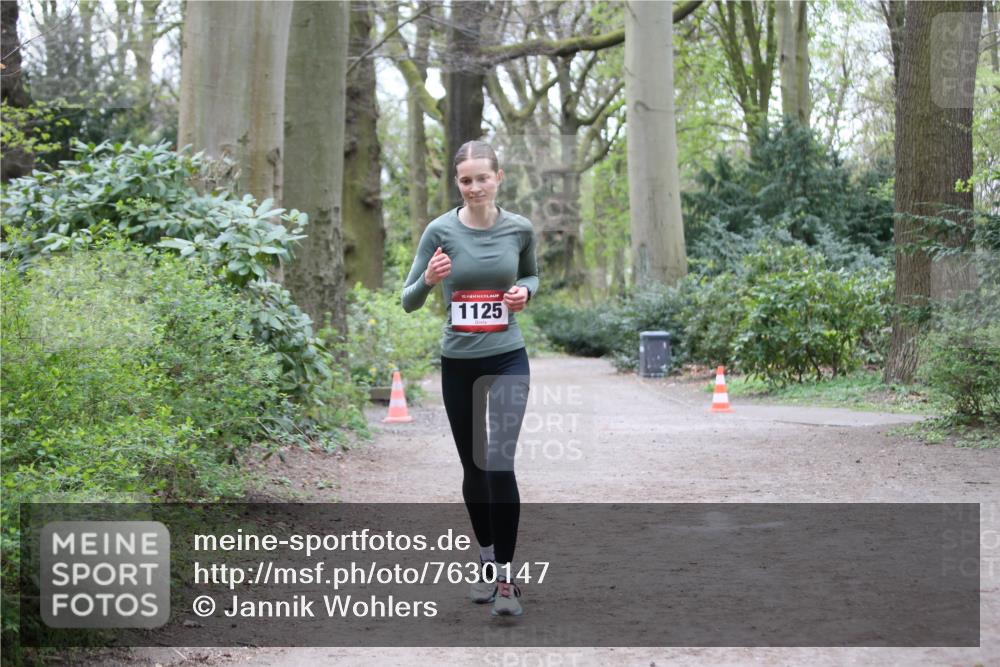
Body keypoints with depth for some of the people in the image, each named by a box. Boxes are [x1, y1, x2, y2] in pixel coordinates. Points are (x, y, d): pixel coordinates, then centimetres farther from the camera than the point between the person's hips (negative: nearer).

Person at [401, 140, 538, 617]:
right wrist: (429, 280, -24)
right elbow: (408, 301, -3)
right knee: (473, 467, 13)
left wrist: (525, 291, -6)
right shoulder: (441, 231, -7)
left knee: (499, 461, -17)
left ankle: (505, 575, -10)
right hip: (458, 363, 1)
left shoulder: (519, 229, -3)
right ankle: (487, 561, 32)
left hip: (506, 359, -1)